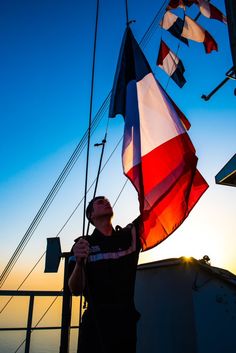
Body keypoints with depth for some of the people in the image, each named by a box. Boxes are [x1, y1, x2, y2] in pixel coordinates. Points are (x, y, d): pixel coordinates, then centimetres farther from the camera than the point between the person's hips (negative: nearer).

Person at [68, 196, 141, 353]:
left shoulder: (130, 235, 4)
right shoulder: (83, 244, -1)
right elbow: (76, 290, -7)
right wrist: (79, 262, -27)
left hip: (126, 321, 2)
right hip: (96, 322, -1)